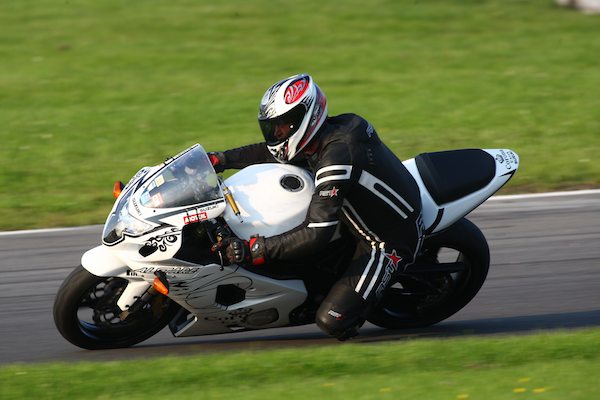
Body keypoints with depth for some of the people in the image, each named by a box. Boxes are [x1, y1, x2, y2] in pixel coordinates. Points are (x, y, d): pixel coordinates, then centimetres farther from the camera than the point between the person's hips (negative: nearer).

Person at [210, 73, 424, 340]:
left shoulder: (336, 157, -31)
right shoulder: (324, 134, -2)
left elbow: (316, 235, -36)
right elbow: (270, 153, 15)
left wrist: (252, 250, -36)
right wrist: (220, 159, 5)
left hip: (388, 245, -10)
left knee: (332, 321, -18)